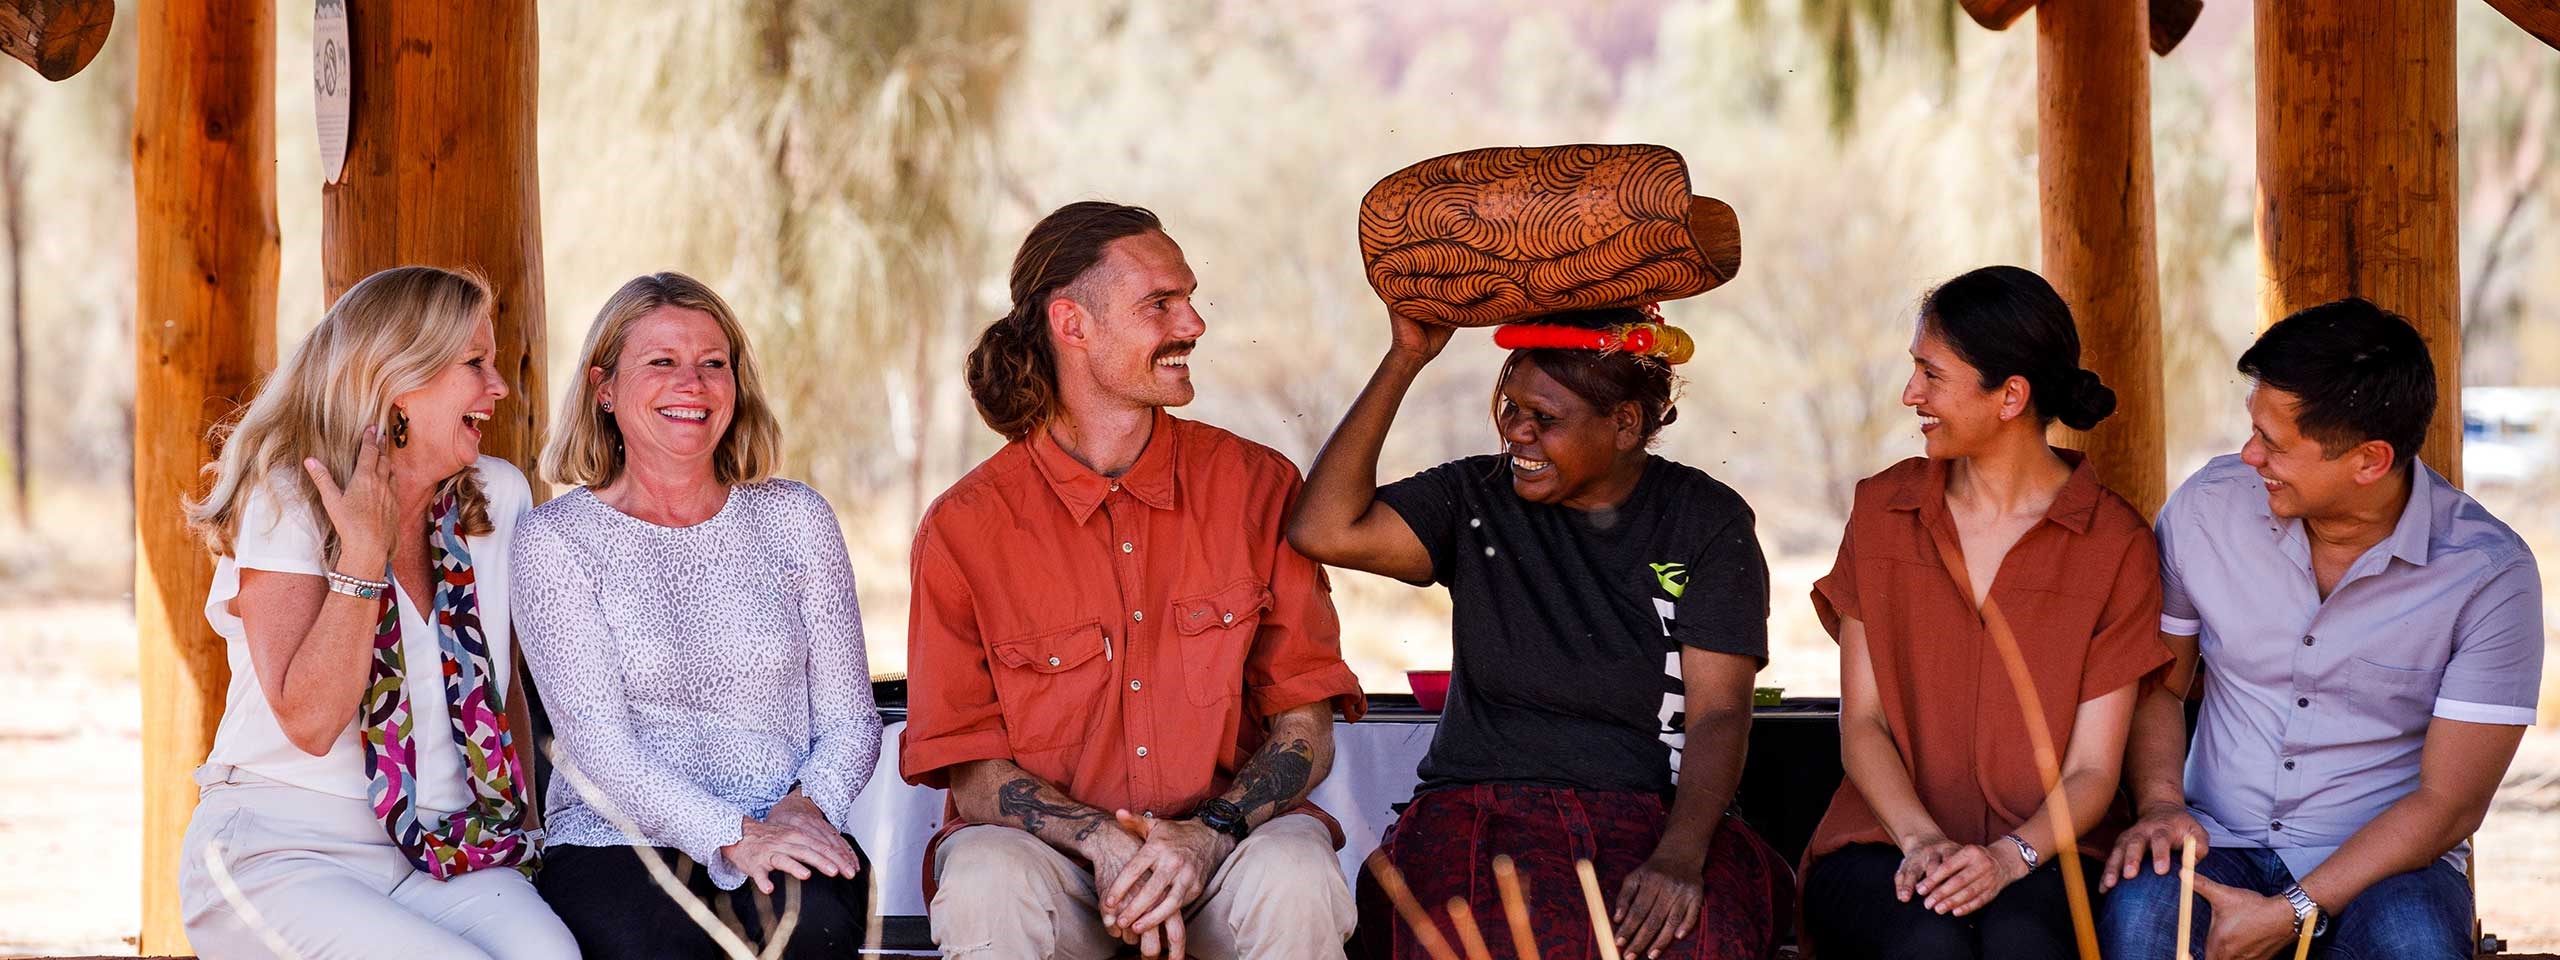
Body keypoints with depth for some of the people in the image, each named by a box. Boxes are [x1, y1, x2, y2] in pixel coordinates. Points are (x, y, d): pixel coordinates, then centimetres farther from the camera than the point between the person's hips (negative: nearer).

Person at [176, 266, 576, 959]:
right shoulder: (283, 505, -6)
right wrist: (364, 549, -18)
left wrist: (522, 823, 13)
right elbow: (309, 721, -17)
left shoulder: (497, 499, 9)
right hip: (282, 851, -4)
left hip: (448, 848, 4)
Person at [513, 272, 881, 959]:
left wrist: (808, 805, -11)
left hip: (783, 837, 2)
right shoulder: (555, 541, 4)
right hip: (616, 844, -2)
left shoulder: (794, 520, 14)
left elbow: (850, 720, 12)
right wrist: (732, 836, -20)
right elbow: (596, 740, -6)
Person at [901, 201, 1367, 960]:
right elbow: (970, 769, -2)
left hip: (1232, 838, 1)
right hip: (1052, 847, -1)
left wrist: (1212, 833, -18)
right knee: (987, 888, -34)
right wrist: (1102, 842, -21)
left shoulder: (1257, 485, 3)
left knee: (1295, 880, -33)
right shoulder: (967, 527, -1)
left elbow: (1306, 730, 2)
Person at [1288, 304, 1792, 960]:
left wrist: (1679, 857, -22)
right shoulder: (1478, 500, 9)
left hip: (1656, 815, -1)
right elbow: (1325, 530, -7)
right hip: (1486, 804, 1)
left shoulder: (1710, 522, 5)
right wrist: (1405, 359, -4)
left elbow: (1718, 714, -4)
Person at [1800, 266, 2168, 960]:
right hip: (1885, 842, 1)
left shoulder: (2117, 546, 2)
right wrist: (1922, 840, -13)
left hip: (2041, 851, -1)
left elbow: (2091, 772, -1)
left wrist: (2010, 857, -21)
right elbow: (1861, 723, 5)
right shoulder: (1882, 511, 10)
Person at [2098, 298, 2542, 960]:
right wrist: (2160, 802, -8)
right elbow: (2158, 683, 13)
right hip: (2220, 845, 1)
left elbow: (2447, 804, -10)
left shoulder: (2490, 575, -10)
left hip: (2385, 864, -1)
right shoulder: (2206, 508, -1)